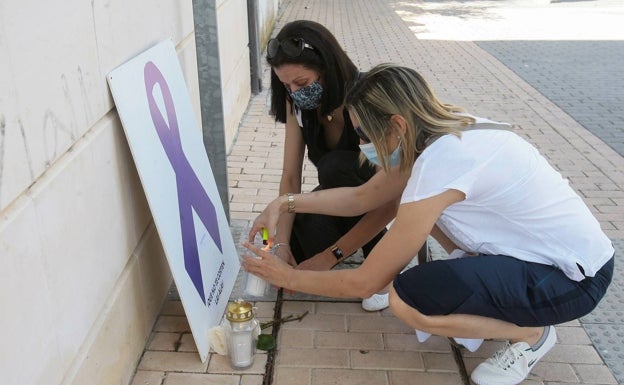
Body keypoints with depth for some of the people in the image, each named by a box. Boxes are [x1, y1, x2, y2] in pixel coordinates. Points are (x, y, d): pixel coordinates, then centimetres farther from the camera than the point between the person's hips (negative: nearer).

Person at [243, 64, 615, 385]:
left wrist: (288, 277, -4)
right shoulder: (454, 126, -3)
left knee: (407, 299, -24)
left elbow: (365, 282, -19)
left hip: (576, 280, -9)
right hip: (571, 247, 9)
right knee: (422, 207, 7)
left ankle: (529, 332, 1)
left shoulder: (438, 166, -28)